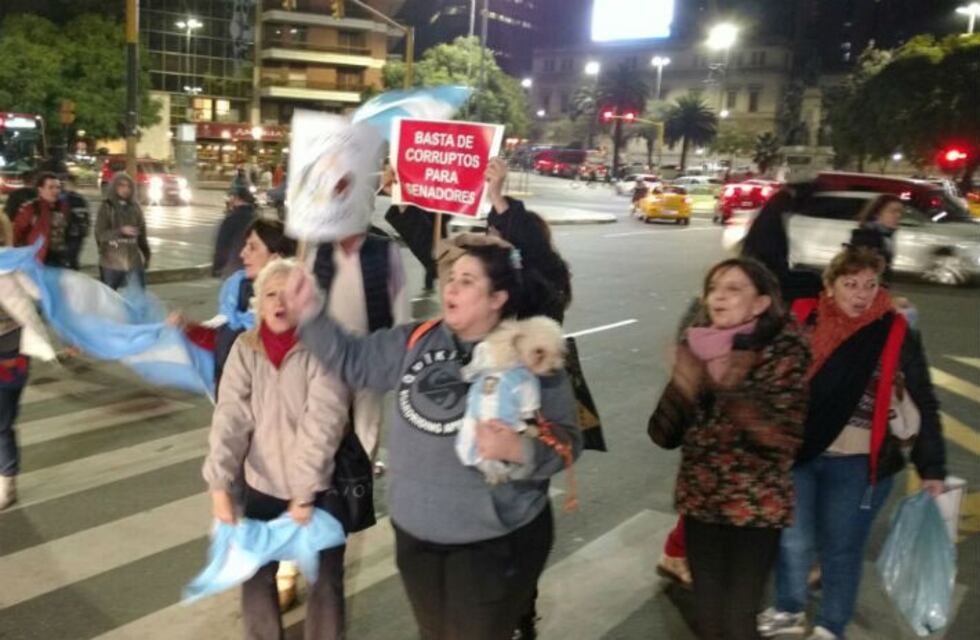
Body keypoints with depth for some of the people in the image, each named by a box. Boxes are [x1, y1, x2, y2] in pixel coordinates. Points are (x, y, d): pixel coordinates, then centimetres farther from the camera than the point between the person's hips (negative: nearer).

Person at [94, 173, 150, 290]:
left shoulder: (135, 207, 6)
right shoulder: (106, 207, -2)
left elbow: (142, 233, 13)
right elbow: (100, 234, -8)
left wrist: (146, 253, 14)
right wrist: (121, 231, -20)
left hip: (134, 262, 2)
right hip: (111, 263, -2)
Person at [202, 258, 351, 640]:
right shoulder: (245, 349, -2)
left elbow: (323, 422, -19)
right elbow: (230, 417, -9)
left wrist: (304, 492, -21)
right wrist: (219, 484, -18)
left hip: (319, 489, -3)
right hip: (263, 485, 4)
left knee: (325, 580, 11)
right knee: (255, 575, 19)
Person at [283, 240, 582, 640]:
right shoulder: (416, 341, 1)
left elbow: (566, 442, -14)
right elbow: (352, 360, 3)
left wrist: (520, 450, -32)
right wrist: (309, 311, -8)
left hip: (494, 540, -5)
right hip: (415, 531, 5)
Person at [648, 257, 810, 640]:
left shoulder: (782, 352, -12)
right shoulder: (697, 349, 0)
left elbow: (785, 440, -24)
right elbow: (664, 436, -2)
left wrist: (731, 388, -32)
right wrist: (682, 386, -20)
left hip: (756, 509, -4)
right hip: (701, 504, 4)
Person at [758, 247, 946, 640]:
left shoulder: (896, 333, -7)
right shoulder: (802, 318, -4)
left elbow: (925, 404, -1)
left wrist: (931, 469, -2)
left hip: (856, 461, -1)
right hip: (796, 451, 2)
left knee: (841, 548, 12)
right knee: (792, 539, 14)